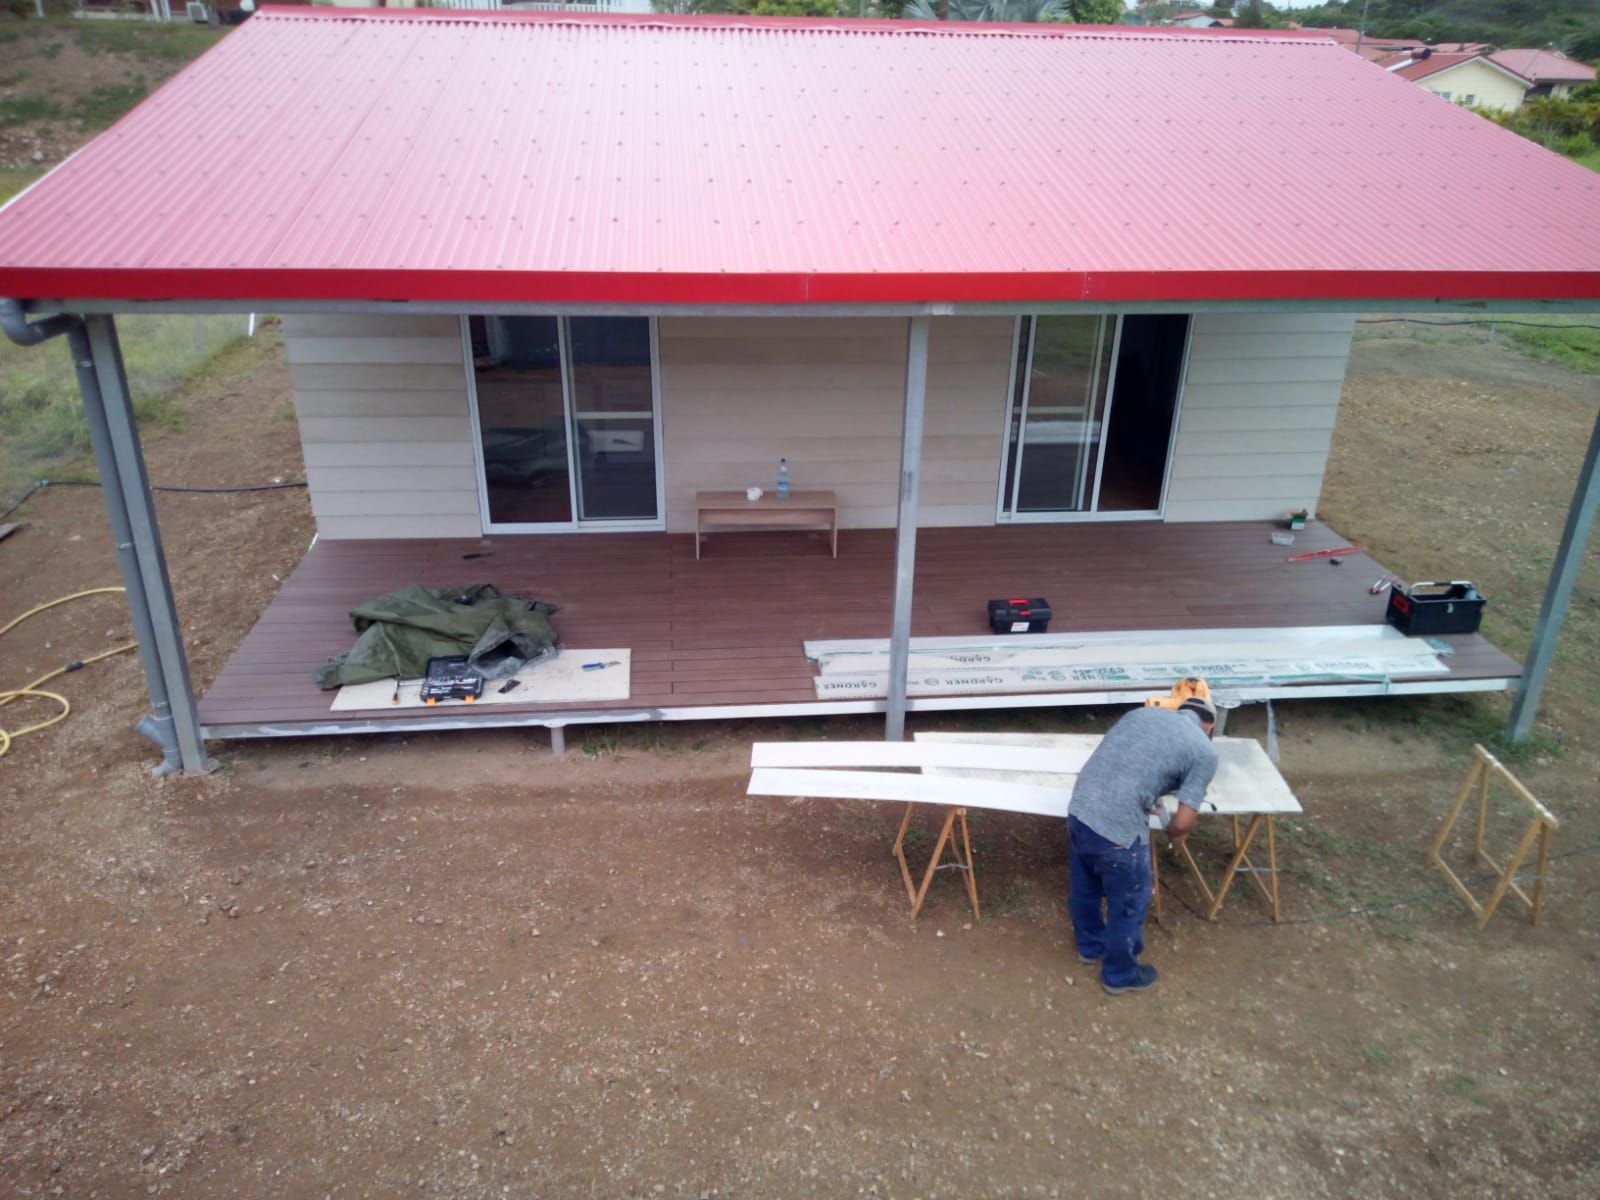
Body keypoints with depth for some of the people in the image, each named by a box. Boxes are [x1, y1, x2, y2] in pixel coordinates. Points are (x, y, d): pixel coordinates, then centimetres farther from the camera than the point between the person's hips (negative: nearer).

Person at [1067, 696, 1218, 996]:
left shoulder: (1144, 712, 14)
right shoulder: (1204, 752, -3)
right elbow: (1184, 822, -7)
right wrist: (1173, 834, 16)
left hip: (1079, 811, 7)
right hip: (1118, 831, -6)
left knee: (1084, 888, 30)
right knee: (1128, 905, 19)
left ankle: (1090, 946, 54)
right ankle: (1119, 975, 40)